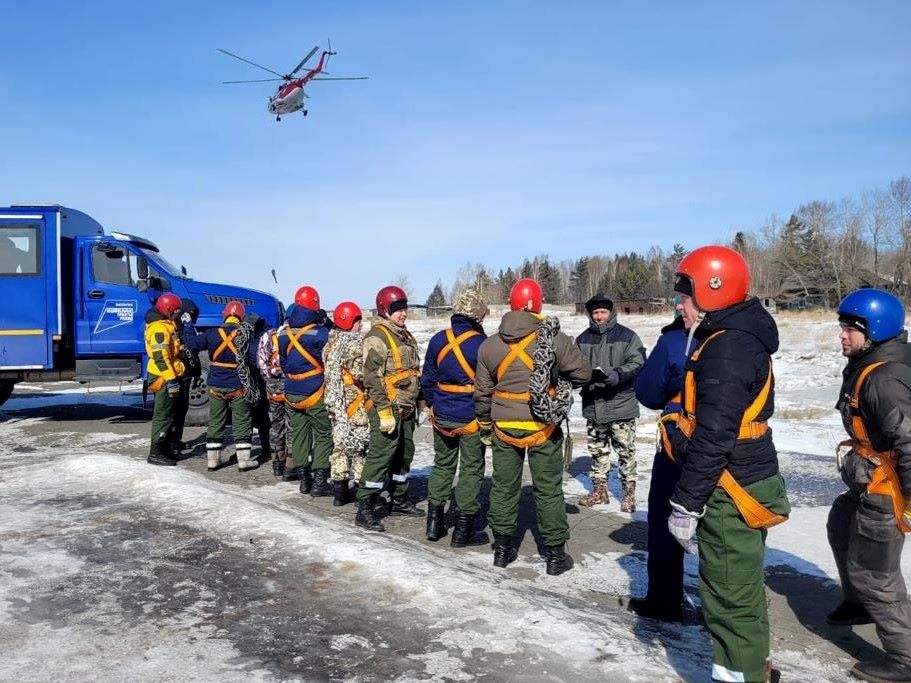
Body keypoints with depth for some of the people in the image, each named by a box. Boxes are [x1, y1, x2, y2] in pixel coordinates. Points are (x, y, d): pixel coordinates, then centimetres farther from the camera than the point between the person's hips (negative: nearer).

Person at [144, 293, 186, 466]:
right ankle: (156, 453, -2)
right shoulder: (160, 328, -18)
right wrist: (171, 379, -25)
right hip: (164, 378, -11)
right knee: (163, 415, -7)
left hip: (167, 377, 11)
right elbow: (160, 356, -24)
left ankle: (165, 449, 26)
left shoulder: (165, 325, 16)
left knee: (167, 413, 17)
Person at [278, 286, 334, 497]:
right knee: (323, 435, 5)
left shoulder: (284, 334, 3)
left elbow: (283, 362, 13)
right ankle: (319, 482, 2)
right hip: (315, 392, -5)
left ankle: (304, 479, 20)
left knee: (299, 435, 14)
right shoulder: (320, 333, -16)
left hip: (292, 393, 6)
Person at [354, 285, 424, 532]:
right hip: (388, 409, -9)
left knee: (404, 454, 16)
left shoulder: (406, 336, 16)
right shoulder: (377, 337, -12)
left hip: (406, 410, 9)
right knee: (380, 457, -9)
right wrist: (384, 411, -22)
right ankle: (365, 509, -3)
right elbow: (373, 378, -18)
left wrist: (419, 402, 22)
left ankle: (399, 500, 30)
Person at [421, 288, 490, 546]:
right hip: (471, 418, -5)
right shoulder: (481, 344, -16)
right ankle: (464, 529, 12)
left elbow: (427, 379, 8)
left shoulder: (438, 340, -1)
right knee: (471, 470, 7)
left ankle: (434, 522, 23)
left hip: (442, 416, 5)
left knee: (442, 465, 19)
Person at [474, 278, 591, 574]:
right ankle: (555, 554, 16)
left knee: (503, 485, 15)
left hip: (504, 427, 3)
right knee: (548, 489, 8)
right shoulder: (555, 339, -13)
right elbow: (583, 373, -4)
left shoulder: (489, 345, -3)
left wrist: (485, 425, 18)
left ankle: (502, 547, 25)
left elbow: (482, 391, 4)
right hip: (543, 427, -2)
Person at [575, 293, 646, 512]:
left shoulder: (627, 336, -4)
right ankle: (599, 490, 27)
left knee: (625, 451, 3)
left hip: (621, 404, -4)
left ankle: (629, 492, 15)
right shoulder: (583, 339, 9)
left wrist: (617, 375, -26)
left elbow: (637, 363, -11)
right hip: (592, 405, 4)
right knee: (597, 450, 15)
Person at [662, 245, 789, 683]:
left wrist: (685, 503, -20)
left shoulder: (726, 348, -22)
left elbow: (712, 439, -25)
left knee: (730, 594, 2)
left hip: (730, 494, -11)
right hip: (743, 485, 11)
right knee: (741, 588, 22)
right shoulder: (739, 339, 11)